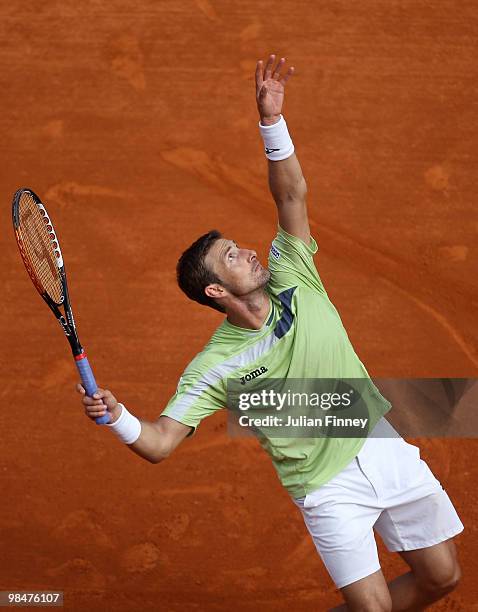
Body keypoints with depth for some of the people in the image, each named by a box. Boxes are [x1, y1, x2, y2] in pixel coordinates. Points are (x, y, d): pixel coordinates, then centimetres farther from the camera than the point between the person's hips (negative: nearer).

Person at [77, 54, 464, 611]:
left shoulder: (294, 282, -3)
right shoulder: (211, 368, -13)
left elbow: (292, 196, -10)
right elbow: (159, 443, -17)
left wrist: (271, 120, -24)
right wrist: (116, 417, -38)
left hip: (385, 448, 5)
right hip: (329, 490, -4)